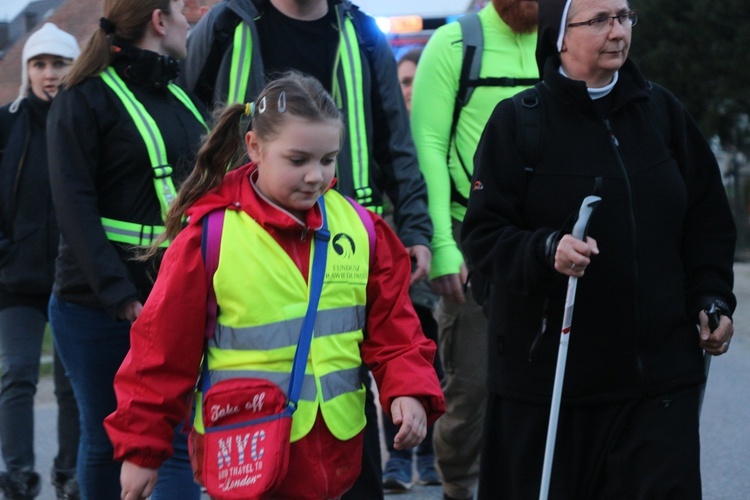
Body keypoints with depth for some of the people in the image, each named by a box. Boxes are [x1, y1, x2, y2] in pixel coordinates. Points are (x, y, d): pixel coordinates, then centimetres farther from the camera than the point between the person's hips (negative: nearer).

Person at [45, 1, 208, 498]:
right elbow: (75, 206, -12)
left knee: (181, 441, -7)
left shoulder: (183, 99, 15)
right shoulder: (85, 98, -5)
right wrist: (118, 296, -21)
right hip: (98, 304, -5)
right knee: (106, 441, 7)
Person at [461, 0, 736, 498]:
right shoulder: (518, 120, -2)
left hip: (660, 364, 3)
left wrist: (712, 298, 4)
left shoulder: (662, 111, 9)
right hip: (547, 370, -2)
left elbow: (708, 219, 16)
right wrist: (547, 250, -23)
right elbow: (483, 233, -6)